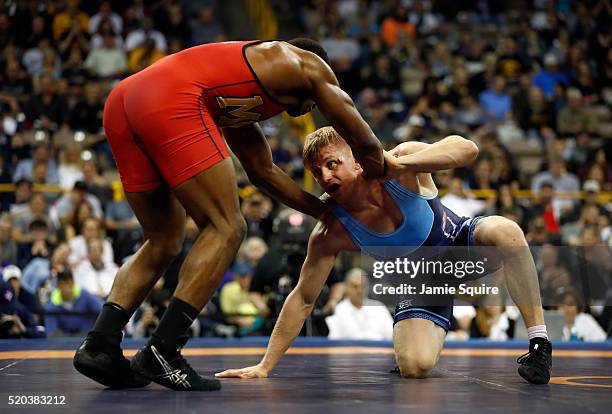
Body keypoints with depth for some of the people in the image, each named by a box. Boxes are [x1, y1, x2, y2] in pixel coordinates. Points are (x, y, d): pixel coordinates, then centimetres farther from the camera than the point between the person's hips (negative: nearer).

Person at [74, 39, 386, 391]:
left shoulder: (241, 100, 39)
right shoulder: (310, 64, 20)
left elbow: (265, 172, 46)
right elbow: (365, 144, 21)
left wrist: (325, 210, 51)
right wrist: (383, 174, 42)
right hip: (172, 101, -9)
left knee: (164, 243, 18)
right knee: (227, 228, -1)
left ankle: (99, 345, 5)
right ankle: (162, 352, -9)